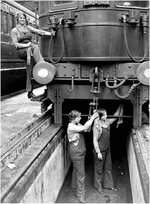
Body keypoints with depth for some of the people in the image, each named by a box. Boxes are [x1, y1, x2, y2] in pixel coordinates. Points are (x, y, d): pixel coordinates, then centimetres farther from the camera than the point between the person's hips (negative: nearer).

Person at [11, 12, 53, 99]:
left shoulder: (28, 28, 18)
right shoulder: (14, 30, 8)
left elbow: (39, 31, 2)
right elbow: (15, 44, -1)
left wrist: (49, 33, -15)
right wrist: (26, 45, -17)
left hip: (31, 50, 4)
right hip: (21, 51, -4)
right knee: (35, 47, -32)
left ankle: (30, 91, -21)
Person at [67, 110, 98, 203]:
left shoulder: (77, 125, 5)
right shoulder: (71, 127, -24)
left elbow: (86, 129, -1)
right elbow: (84, 128, -31)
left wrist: (91, 118, -13)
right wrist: (93, 117, -23)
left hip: (80, 152, 9)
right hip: (76, 153, -9)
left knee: (76, 169, 25)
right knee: (81, 173, -3)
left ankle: (74, 185, 45)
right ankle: (80, 194, 9)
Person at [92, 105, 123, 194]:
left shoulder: (107, 122, 0)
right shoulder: (97, 126, -21)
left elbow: (116, 116, 14)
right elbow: (95, 140, -19)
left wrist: (120, 107, 6)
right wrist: (98, 152, -18)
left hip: (107, 149, 7)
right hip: (100, 149, -7)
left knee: (108, 167, 18)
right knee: (99, 168, 10)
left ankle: (108, 184, 34)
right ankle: (98, 186, 28)